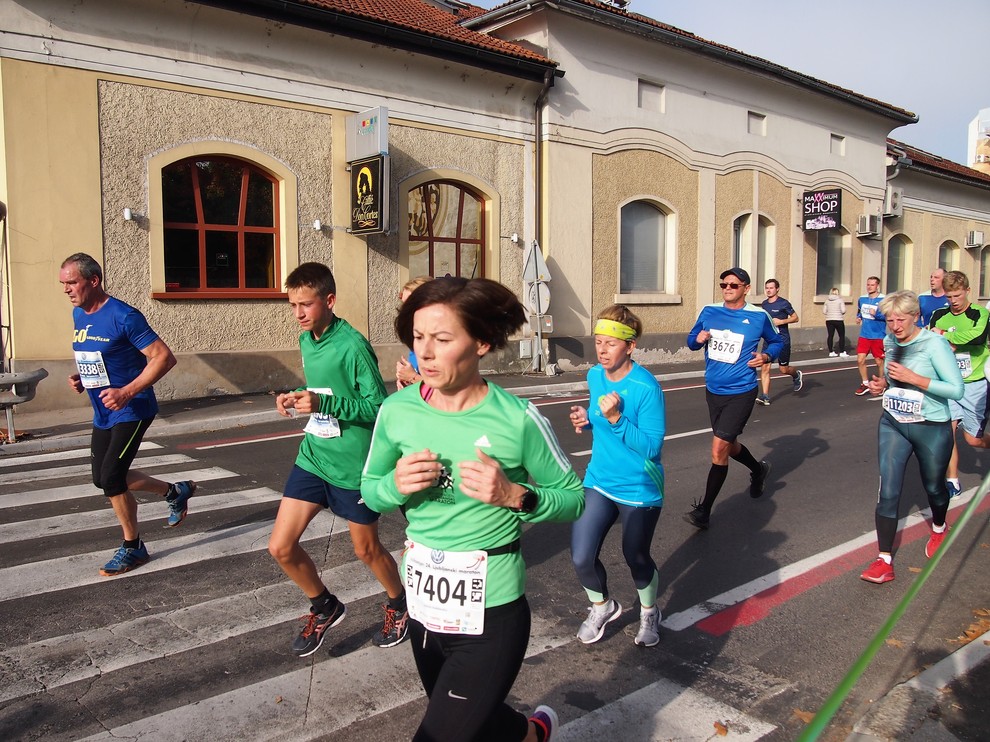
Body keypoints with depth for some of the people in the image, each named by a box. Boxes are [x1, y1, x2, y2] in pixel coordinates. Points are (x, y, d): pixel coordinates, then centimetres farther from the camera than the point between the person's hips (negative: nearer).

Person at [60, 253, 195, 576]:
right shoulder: (78, 315, 6)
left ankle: (133, 547, 8)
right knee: (103, 478, 14)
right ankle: (175, 491, 32)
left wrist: (127, 392, -27)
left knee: (111, 478, -13)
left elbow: (164, 357, -22)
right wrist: (79, 376, 2)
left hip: (132, 411, -9)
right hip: (103, 413, 9)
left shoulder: (123, 317, -19)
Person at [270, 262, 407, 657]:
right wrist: (297, 400, -3)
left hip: (352, 464, -7)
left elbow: (378, 408, -19)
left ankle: (399, 606, 41)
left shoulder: (352, 345, -20)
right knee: (281, 547, 4)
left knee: (366, 549, 12)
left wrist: (323, 404, -28)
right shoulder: (305, 340, 4)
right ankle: (324, 607, 30)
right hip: (312, 457, 7)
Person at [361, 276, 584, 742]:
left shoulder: (518, 419, -18)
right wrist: (397, 485, -16)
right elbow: (370, 489, 6)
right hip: (423, 604, 5)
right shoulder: (397, 411, -8)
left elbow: (572, 497, -6)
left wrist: (515, 496, -24)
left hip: (490, 614, -5)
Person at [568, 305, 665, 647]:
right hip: (599, 482, 5)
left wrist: (615, 418, -34)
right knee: (581, 558, -2)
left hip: (639, 489, -5)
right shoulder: (595, 375, -2)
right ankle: (602, 606, 30)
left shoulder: (646, 387, -22)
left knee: (636, 558, 12)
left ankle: (649, 613, 44)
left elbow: (651, 447, -23)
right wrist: (587, 419, -7)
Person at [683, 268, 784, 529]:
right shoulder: (709, 312, 0)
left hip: (741, 392, -5)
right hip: (713, 390, 5)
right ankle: (758, 469, 54)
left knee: (719, 448, -12)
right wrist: (697, 339, -12)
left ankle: (704, 511, -1)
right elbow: (692, 340, 12)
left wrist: (767, 356, -11)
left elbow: (777, 341, 10)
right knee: (728, 444, 22)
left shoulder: (759, 316, -7)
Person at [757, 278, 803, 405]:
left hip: (782, 340, -4)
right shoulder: (764, 304, 8)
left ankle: (797, 375, 42)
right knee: (764, 367, -9)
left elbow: (795, 318, -4)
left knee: (783, 369, 7)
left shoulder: (783, 303, -9)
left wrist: (781, 321, -17)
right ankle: (765, 396, -8)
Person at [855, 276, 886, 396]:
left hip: (878, 336, -4)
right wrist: (858, 318, 3)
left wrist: (876, 314, -24)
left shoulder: (884, 300, -10)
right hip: (864, 335, 4)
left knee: (879, 362, 7)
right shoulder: (861, 299, 6)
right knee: (860, 360, -1)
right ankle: (865, 384, 15)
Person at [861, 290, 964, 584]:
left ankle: (939, 529, 51)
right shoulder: (889, 342, 1)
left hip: (931, 429, -4)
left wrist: (914, 378, -29)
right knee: (888, 491, -6)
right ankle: (884, 560, -1)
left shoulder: (934, 344, -18)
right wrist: (882, 384, -2)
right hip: (892, 424, 4)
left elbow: (957, 390, -22)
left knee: (933, 486, 19)